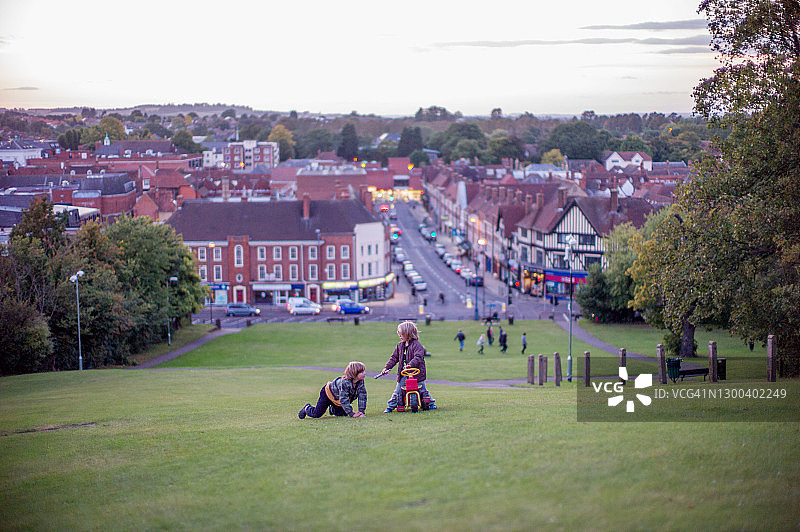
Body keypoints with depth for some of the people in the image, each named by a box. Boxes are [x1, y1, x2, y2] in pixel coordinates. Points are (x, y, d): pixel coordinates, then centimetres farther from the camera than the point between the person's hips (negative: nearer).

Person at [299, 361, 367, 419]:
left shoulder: (360, 382, -22)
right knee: (316, 414, -6)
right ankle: (307, 408, 29)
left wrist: (361, 411, -24)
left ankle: (332, 408, 39)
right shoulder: (344, 382, -42)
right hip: (327, 393, -7)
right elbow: (343, 400, -41)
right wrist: (351, 414, -41)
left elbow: (362, 395, -15)